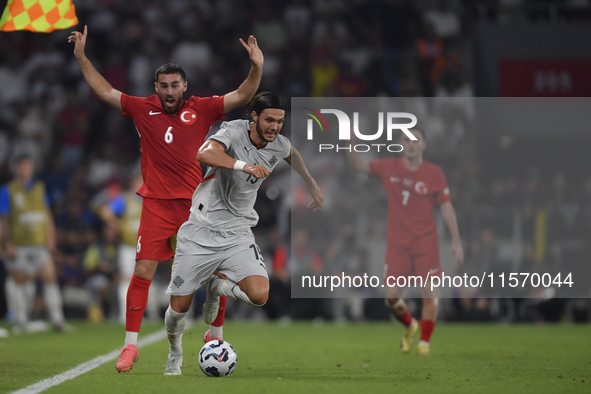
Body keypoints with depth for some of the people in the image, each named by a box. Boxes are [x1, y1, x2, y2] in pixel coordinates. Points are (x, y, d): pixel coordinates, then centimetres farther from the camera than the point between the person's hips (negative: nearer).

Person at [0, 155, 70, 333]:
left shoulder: (39, 188, 11)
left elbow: (47, 216, 16)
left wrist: (50, 238, 8)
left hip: (40, 243, 3)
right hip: (18, 245, -3)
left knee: (50, 277, -7)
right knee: (19, 281, 3)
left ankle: (57, 320, -5)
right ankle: (22, 321, 14)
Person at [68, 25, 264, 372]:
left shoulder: (202, 109, 3)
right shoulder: (143, 109, 5)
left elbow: (242, 96, 2)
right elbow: (105, 91, 12)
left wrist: (257, 69, -14)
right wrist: (82, 57, 8)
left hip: (195, 204, 0)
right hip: (156, 204, 0)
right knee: (143, 272, -6)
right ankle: (131, 345, 0)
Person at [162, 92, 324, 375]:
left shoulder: (279, 145, -2)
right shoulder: (234, 131, -18)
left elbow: (292, 154, 26)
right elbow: (205, 154, -40)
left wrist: (312, 185, 34)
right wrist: (244, 166, -52)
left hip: (238, 235, 3)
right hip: (201, 232, -3)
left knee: (259, 295, -21)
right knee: (179, 307, -1)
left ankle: (217, 284, 12)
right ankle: (175, 352, 33)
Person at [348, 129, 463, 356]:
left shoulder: (434, 173, -2)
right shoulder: (389, 168, 3)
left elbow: (446, 207, 1)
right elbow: (358, 166, 5)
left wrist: (456, 241, -3)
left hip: (426, 241, -2)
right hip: (397, 241, 2)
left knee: (428, 293, -7)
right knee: (392, 298, -3)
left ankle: (425, 342, 6)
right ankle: (410, 326, 27)